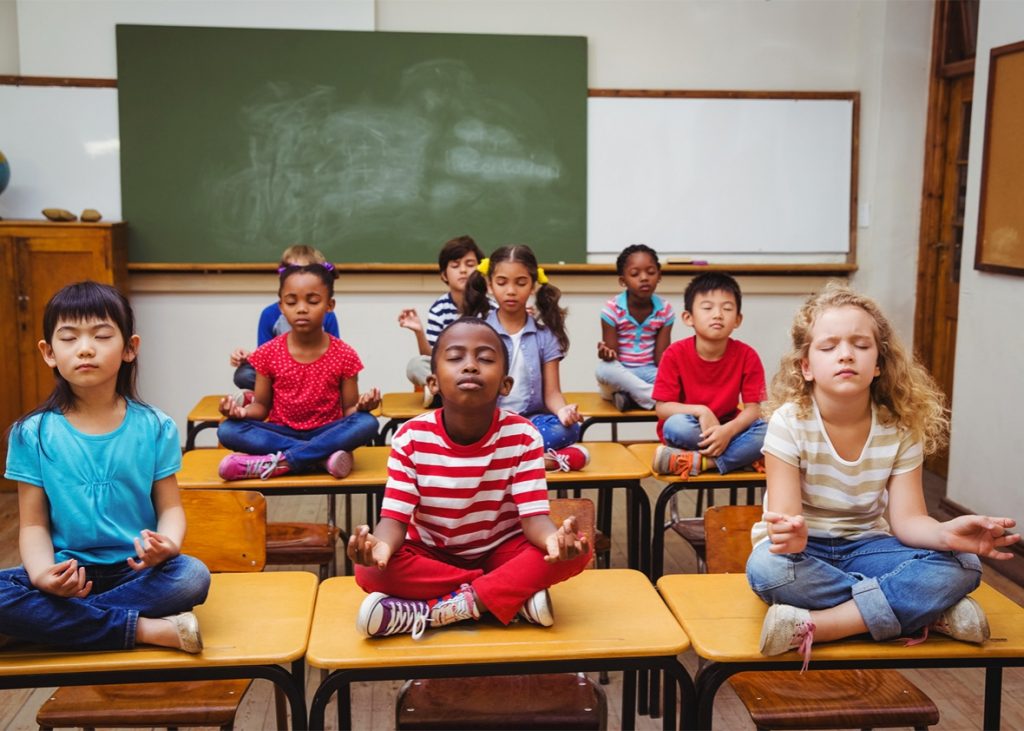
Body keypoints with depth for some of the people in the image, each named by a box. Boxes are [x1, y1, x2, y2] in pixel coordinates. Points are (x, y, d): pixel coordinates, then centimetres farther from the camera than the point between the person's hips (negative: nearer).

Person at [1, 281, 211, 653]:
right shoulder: (33, 434, 0)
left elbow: (170, 507, 2)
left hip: (136, 571, 0)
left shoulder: (154, 427, 0)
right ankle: (147, 630, -24)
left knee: (192, 576, -30)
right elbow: (34, 524, 0)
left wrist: (167, 544, -22)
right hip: (66, 574, 0)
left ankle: (56, 622, -17)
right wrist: (43, 573, -21)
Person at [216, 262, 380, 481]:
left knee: (367, 423, -31)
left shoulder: (344, 355, -5)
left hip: (326, 434, -1)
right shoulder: (268, 353, -2)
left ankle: (277, 462, -30)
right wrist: (243, 411, -18)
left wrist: (362, 405, -24)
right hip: (281, 434, 1)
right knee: (228, 430, -26)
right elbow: (262, 405, 5)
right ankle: (323, 457, -30)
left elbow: (349, 410, -1)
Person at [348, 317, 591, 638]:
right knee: (369, 571, -30)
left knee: (578, 549, -27)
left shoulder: (522, 436, -17)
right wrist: (380, 545, -44)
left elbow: (534, 515, -20)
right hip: (430, 553, 0)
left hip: (502, 551, 0)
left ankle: (435, 610, -26)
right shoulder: (411, 437, -17)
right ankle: (514, 596, -21)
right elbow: (395, 517, -19)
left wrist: (555, 539, -45)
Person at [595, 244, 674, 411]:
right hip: (620, 373, -2)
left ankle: (629, 397, -19)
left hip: (649, 372, 2)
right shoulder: (612, 309, -11)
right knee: (604, 369, -37)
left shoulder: (665, 310, -3)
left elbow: (661, 358, -4)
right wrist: (606, 354, -37)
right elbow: (612, 357, -11)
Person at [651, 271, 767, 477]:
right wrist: (700, 411, -29)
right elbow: (662, 408, -14)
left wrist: (728, 430, -32)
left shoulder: (747, 356, -10)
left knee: (766, 432, -27)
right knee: (676, 426, -36)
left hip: (727, 429, 2)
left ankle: (696, 461, -28)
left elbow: (753, 408, -12)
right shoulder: (675, 354, -13)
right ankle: (740, 456, -18)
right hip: (692, 431, -2)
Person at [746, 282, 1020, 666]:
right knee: (768, 568, -38)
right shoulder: (789, 422, -17)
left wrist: (946, 534, -36)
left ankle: (813, 626, -29)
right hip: (806, 549, -2)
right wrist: (791, 534, -49)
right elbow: (785, 514, -23)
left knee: (961, 566, -23)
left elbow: (906, 518, -11)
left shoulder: (901, 428, -7)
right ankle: (927, 614, -24)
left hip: (863, 546, 3)